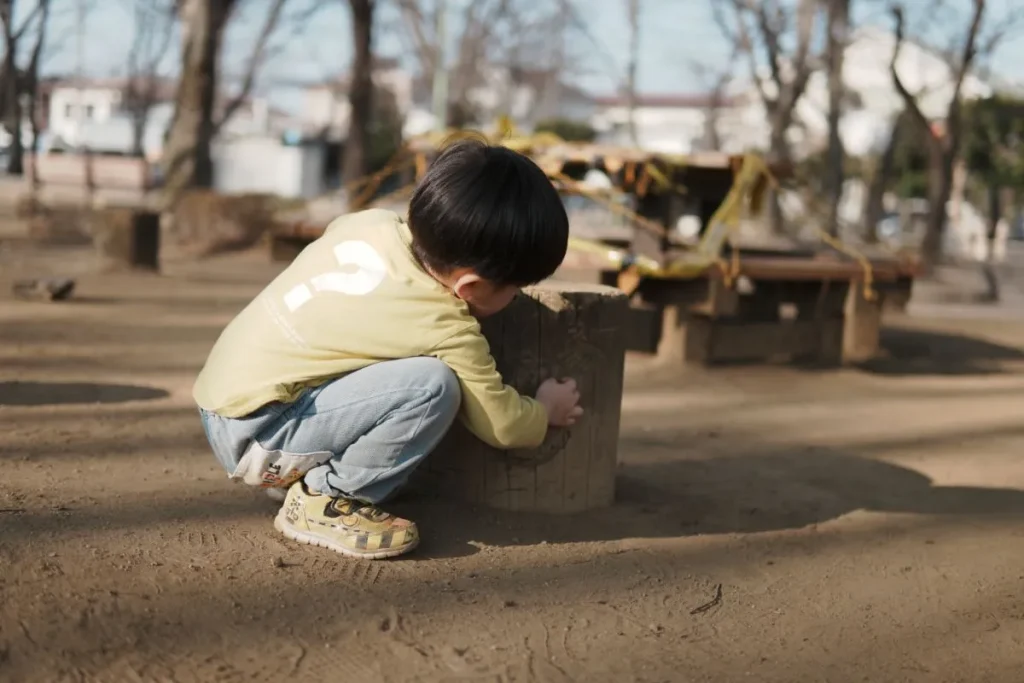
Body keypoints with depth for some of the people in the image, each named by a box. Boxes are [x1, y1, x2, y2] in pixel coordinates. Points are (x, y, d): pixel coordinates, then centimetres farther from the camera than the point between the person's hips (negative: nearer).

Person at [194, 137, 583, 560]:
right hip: (255, 435, -9)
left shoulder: (372, 222, 2)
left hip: (226, 399, 9)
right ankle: (324, 501, -7)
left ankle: (308, 476, 12)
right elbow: (502, 425, -5)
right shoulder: (446, 329, -17)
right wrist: (548, 410, 17)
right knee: (433, 385, -22)